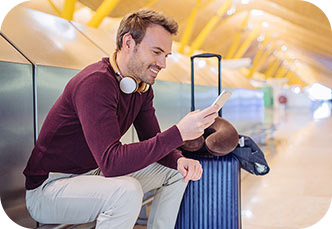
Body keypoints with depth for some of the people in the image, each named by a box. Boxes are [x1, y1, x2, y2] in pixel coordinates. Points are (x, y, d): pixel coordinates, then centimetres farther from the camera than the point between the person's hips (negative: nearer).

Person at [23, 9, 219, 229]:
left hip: (96, 172, 8)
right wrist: (179, 132, -37)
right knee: (127, 191, -36)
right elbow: (111, 162, -36)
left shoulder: (143, 87, 1)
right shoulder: (95, 83, -28)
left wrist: (179, 160, -17)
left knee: (177, 170, 4)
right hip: (48, 187, -8)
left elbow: (152, 141, 5)